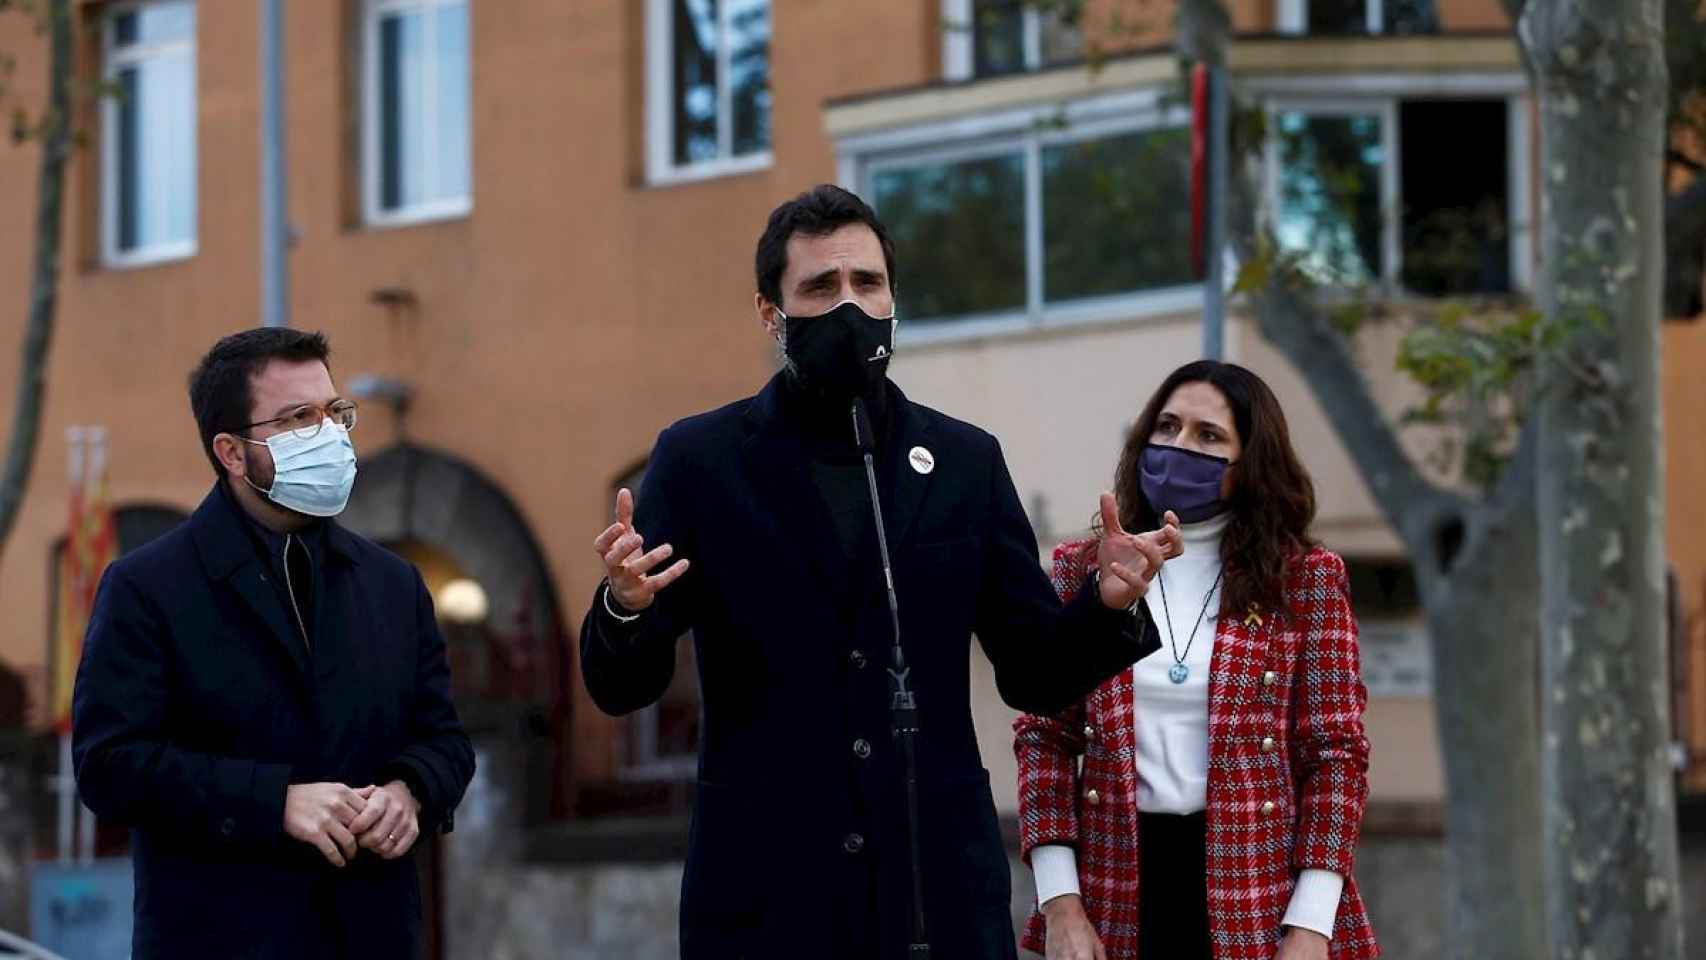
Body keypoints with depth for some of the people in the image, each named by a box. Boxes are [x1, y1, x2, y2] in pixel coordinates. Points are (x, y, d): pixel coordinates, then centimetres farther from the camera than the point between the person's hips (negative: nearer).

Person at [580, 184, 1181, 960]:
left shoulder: (967, 461, 9)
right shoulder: (699, 460, 3)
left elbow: (1036, 676, 10)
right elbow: (620, 687, 0)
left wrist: (1107, 606, -10)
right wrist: (625, 606, -22)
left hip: (939, 886, 2)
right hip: (766, 892, -2)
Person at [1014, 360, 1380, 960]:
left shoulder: (1303, 579, 3)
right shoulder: (1084, 572, 8)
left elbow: (1335, 752, 0)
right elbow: (1044, 737, 6)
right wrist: (1059, 903, -5)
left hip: (1260, 896, -1)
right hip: (1119, 898, 1)